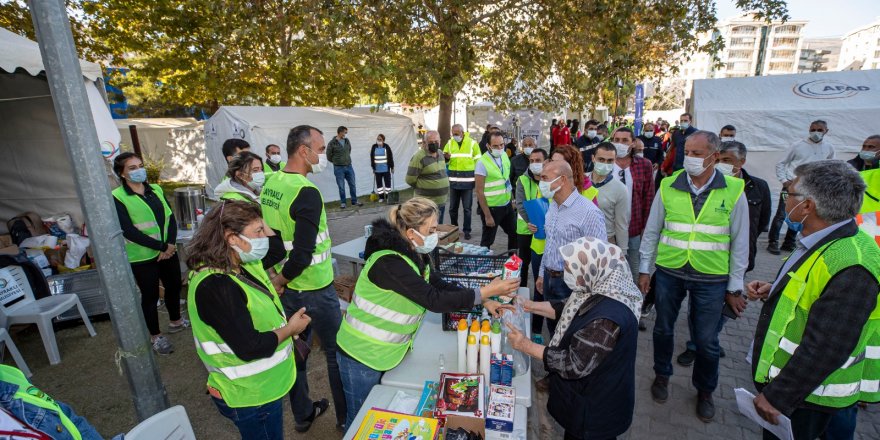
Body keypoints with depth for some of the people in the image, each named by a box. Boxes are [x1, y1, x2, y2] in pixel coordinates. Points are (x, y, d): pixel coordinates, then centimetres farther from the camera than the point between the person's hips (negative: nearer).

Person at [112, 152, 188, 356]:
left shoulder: (156, 190, 6)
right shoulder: (117, 198, -11)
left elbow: (170, 217, 1)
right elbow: (129, 231, -18)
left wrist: (170, 244, -13)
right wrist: (161, 247, -19)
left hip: (168, 251, 5)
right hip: (142, 257, -5)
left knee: (174, 286, 17)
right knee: (150, 295, 7)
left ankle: (175, 321, 40)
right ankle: (155, 336, 24)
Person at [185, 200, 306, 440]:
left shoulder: (240, 263, -4)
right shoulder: (215, 286, -31)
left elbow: (279, 247, 12)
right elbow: (249, 347, -32)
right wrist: (290, 328, -17)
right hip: (250, 394, -9)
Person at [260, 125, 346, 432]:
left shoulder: (269, 185, 1)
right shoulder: (307, 193, -23)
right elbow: (303, 255, -28)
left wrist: (276, 277, 9)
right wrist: (279, 281, -12)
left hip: (286, 287, 8)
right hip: (313, 289, -8)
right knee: (336, 354, 10)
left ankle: (303, 414, 38)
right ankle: (347, 417, 28)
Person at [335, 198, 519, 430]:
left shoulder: (414, 255, -1)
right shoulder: (390, 262, -30)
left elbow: (442, 286, 4)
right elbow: (435, 300, -32)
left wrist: (483, 302, -6)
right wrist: (487, 291, -27)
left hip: (387, 352, 8)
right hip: (362, 356, -7)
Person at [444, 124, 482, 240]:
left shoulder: (472, 143, -3)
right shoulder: (449, 143, 5)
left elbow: (478, 162, 0)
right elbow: (445, 160, 13)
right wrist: (446, 158, -12)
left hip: (467, 181, -3)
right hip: (453, 181, 3)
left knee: (467, 208, 4)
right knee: (453, 207, 11)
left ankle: (467, 230, 16)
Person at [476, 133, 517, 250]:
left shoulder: (505, 156, 0)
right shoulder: (482, 163, -20)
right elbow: (479, 192, -19)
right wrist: (487, 215, -19)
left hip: (507, 204, 7)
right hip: (491, 208, -7)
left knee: (515, 234, 20)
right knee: (488, 240, 9)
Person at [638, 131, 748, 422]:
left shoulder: (734, 191, -6)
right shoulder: (669, 187, -4)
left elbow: (739, 242, 0)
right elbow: (651, 231, 3)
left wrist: (734, 285, 1)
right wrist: (644, 269, 3)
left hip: (711, 278, -1)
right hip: (668, 272, 1)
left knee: (706, 340, 12)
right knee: (663, 329, 16)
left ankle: (705, 391, 38)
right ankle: (662, 375, 41)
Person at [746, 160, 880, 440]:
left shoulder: (850, 268, -30)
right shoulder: (828, 242, 1)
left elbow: (825, 350, -30)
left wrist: (777, 397, -24)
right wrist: (774, 291, -1)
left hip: (804, 396, -9)